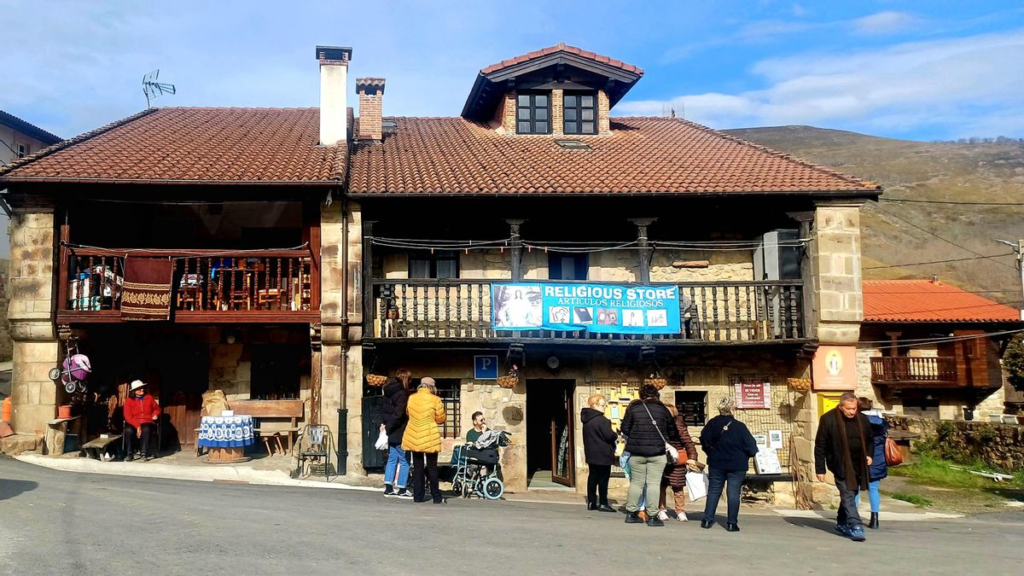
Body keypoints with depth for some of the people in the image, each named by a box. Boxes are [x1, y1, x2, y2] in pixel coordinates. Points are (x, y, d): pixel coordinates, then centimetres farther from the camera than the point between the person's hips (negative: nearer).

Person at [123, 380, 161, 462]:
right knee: (128, 430, -35)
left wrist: (155, 414, 0)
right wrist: (137, 426, -19)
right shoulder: (129, 401, 2)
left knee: (146, 429, -36)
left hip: (147, 422, 0)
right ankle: (130, 454, -24)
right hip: (134, 423, 0)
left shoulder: (149, 398, 9)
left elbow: (157, 408, 24)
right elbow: (128, 416, -5)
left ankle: (144, 453, -34)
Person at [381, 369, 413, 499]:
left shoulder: (388, 392, 11)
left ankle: (388, 488, 11)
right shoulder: (402, 394, -16)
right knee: (404, 461, 1)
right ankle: (402, 489, 3)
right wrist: (388, 427, -13)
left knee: (392, 459, 13)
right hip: (400, 433, -8)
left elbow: (384, 410, 13)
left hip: (392, 433, 8)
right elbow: (398, 414, -22)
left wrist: (385, 424, 6)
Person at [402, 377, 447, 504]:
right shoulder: (435, 400, -8)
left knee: (417, 467, 11)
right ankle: (436, 497, 8)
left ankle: (418, 496, 11)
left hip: (414, 438, 3)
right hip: (429, 438, -3)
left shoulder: (411, 398, 3)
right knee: (432, 467, 5)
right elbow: (440, 419, -2)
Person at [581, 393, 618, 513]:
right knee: (603, 479, -2)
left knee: (593, 477, 13)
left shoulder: (587, 419, 9)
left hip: (591, 454, 9)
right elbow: (609, 435, -20)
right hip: (603, 455, -8)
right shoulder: (601, 420, -20)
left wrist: (613, 436, 16)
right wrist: (617, 436, 2)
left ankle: (591, 502, 16)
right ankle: (603, 503, 1)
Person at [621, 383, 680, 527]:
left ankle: (631, 513, 16)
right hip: (657, 452, -1)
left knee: (636, 482, 12)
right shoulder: (663, 409, 4)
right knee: (653, 483, 2)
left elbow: (625, 429, 3)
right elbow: (672, 433, 9)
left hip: (637, 451, 1)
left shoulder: (633, 407, 3)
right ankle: (652, 516, 1)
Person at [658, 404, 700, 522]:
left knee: (678, 487, 4)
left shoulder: (679, 427, -12)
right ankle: (661, 510, 17)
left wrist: (692, 458, -18)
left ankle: (680, 511, 14)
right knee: (661, 486, 5)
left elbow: (689, 443, -11)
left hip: (676, 463, -2)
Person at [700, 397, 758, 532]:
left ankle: (707, 520, 10)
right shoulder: (740, 426, -13)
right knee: (733, 493, 4)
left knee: (713, 491, 11)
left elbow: (704, 440, -3)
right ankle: (732, 523, 4)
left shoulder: (712, 423, -5)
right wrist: (748, 454, 9)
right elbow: (751, 446, -12)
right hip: (737, 465, -2)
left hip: (716, 464, 3)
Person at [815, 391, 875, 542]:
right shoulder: (828, 419, -12)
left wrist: (868, 454, 2)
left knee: (850, 495, 14)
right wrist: (820, 469, -9)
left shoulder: (862, 419, 2)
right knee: (848, 496, -11)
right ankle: (855, 527, -12)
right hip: (841, 466, -5)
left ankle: (842, 524, 30)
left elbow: (869, 440, 21)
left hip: (858, 466, 5)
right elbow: (820, 446, -8)